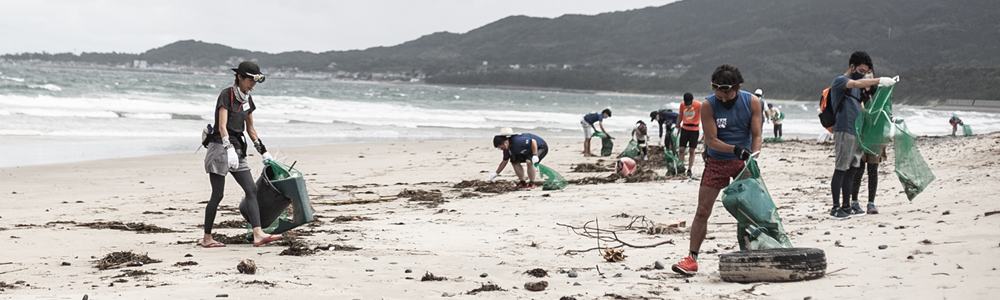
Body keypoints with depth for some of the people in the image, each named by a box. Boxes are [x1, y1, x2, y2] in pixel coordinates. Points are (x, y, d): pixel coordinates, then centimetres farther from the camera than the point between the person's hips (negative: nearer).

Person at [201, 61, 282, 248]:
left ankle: (258, 235, -11)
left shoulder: (247, 99, 12)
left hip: (237, 148, 8)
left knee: (251, 189, -5)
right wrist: (229, 149, -33)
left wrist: (263, 151, 21)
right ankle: (207, 238, 5)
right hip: (220, 147, -8)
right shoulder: (226, 95, -11)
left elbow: (250, 128, 21)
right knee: (217, 195, -5)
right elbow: (222, 126, -21)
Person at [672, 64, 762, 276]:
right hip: (716, 162, -1)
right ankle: (692, 259, -1)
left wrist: (752, 159, -25)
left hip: (742, 162, 1)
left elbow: (757, 136, -8)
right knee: (702, 211, -4)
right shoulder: (708, 106, -14)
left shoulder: (752, 102, -9)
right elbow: (711, 140, -16)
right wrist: (735, 149, -31)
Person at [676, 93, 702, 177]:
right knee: (681, 149, -2)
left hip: (694, 129, -3)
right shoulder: (682, 105, 2)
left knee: (692, 150, 3)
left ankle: (689, 170, 9)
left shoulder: (699, 105, -10)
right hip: (684, 128, 3)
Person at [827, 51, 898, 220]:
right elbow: (857, 83, -26)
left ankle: (846, 207, 14)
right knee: (840, 170, -8)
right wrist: (880, 81, -27)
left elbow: (859, 108, 26)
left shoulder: (856, 86, 22)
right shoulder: (840, 81, -6)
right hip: (844, 132, -9)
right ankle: (835, 208, -6)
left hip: (856, 133, 9)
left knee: (851, 170, 9)